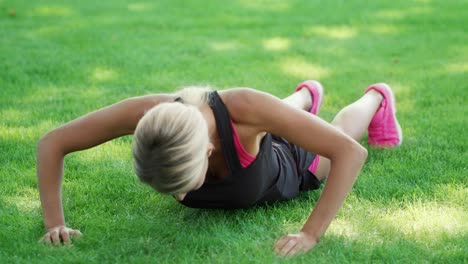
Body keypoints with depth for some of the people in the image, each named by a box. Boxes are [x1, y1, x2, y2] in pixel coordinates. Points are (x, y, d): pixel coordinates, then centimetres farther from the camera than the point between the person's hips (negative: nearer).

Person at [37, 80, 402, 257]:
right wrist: (54, 222, -43)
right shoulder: (148, 112, -45)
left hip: (288, 165, -3)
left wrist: (311, 234, -53)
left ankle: (377, 100, 69)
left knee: (340, 131, 35)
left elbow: (351, 151, -47)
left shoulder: (244, 106, -53)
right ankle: (306, 96, 75)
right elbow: (52, 143, -32)